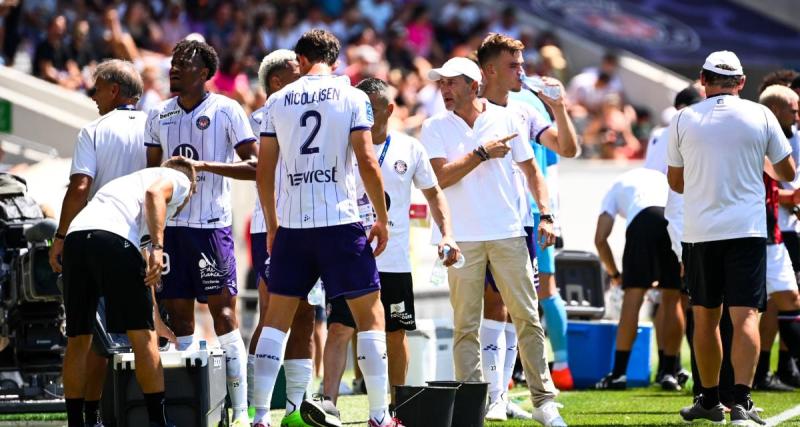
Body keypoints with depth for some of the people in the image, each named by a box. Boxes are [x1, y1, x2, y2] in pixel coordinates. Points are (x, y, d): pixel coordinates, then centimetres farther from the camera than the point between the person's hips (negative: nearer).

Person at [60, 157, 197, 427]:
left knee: (77, 341, 14)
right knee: (143, 336, 2)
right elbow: (154, 193, -5)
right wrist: (157, 247, -12)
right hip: (115, 238, -7)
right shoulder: (179, 179, 22)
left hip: (75, 235, 7)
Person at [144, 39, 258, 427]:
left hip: (211, 225, -5)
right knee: (178, 317, 4)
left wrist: (204, 165, -17)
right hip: (170, 225, 5)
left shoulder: (226, 111, -4)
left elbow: (255, 166, -8)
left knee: (224, 315, -7)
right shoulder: (159, 116, 13)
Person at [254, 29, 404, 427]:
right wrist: (382, 219, 1)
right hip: (341, 222, -3)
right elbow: (367, 162, -8)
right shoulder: (352, 97, -1)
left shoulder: (278, 101, 6)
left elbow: (264, 170, 7)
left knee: (277, 317, 10)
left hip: (291, 225, 3)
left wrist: (272, 225, 18)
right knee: (370, 314, 6)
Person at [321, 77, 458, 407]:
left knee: (395, 335, 10)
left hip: (395, 261, 2)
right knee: (339, 329, -11)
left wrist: (446, 233, 3)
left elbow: (433, 193, 15)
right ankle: (328, 403, -14)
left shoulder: (409, 149, 4)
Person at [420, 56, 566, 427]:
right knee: (466, 324, -1)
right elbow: (441, 177, -8)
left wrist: (546, 216, 4)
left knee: (527, 318, -1)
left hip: (508, 234, 1)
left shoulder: (506, 120, 7)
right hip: (463, 239, 0)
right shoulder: (435, 128, 5)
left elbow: (531, 172, 12)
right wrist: (482, 153, -9)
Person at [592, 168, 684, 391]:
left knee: (633, 297, 2)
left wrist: (614, 273, 33)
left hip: (644, 220, -3)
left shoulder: (617, 186, 32)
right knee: (672, 299, 14)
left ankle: (618, 374, 1)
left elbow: (600, 239, 20)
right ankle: (669, 374, 15)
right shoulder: (664, 179, 42)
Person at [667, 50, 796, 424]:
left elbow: (676, 182, 10)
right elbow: (787, 172, 9)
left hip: (699, 232, 1)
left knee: (705, 317, 12)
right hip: (747, 230, -1)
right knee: (745, 316, -5)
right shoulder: (760, 116, 0)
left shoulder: (683, 120, 1)